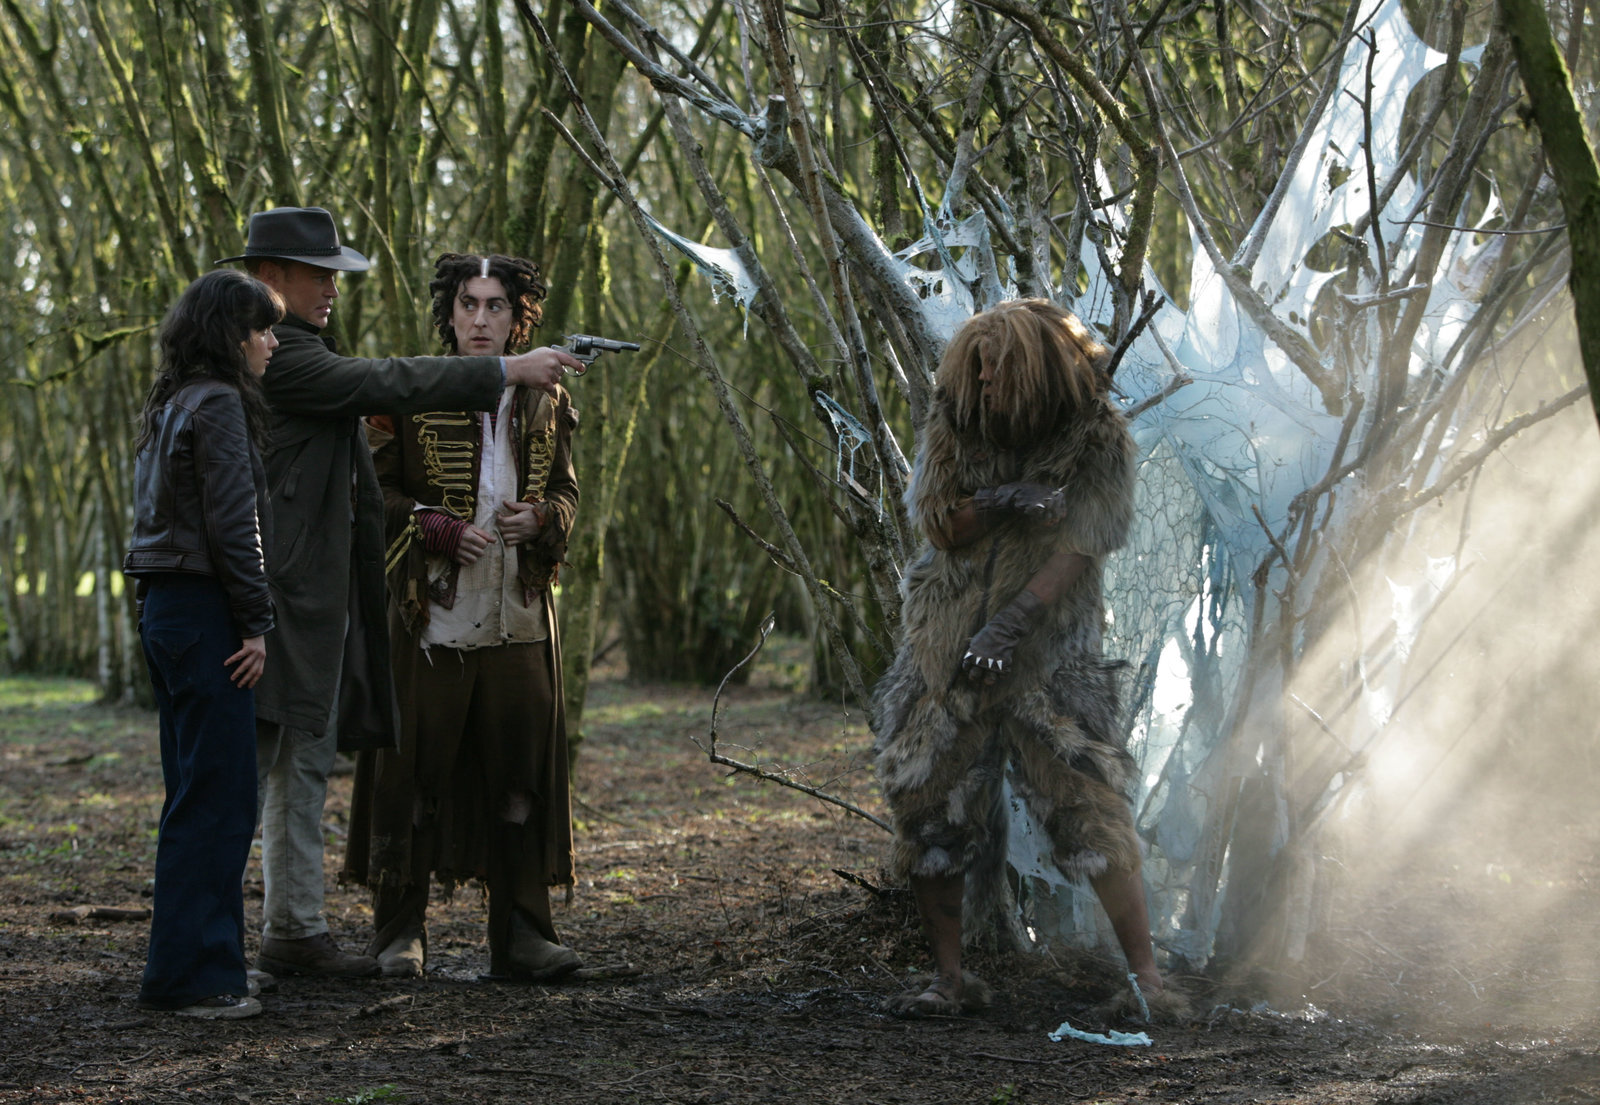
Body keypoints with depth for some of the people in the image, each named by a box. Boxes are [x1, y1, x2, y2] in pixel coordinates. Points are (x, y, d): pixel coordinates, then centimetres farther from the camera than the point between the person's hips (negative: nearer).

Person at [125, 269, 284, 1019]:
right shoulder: (218, 404, -12)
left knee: (194, 794, 14)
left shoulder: (170, 407, 17)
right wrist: (256, 622, -13)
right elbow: (232, 523, -17)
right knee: (217, 795, -6)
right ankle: (194, 976, -5)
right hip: (205, 611, -10)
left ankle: (181, 965, 18)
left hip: (165, 610, 10)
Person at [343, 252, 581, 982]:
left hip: (517, 616, 4)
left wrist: (538, 518, -4)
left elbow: (565, 489, 18)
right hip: (430, 614, -3)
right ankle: (399, 931, 11)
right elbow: (370, 488, 0)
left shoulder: (542, 401, 11)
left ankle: (521, 935, 8)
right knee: (413, 770, 0)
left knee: (521, 770, 2)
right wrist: (436, 527, -14)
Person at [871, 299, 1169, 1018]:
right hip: (948, 649, 4)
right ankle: (950, 979, 15)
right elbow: (939, 526, 0)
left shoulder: (1097, 439, -9)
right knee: (928, 813, 2)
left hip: (1048, 655, -4)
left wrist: (1009, 625, -24)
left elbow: (1078, 550, -15)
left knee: (1089, 811, -12)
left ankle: (1146, 976, -4)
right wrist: (1003, 502, -19)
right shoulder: (954, 424, 1)